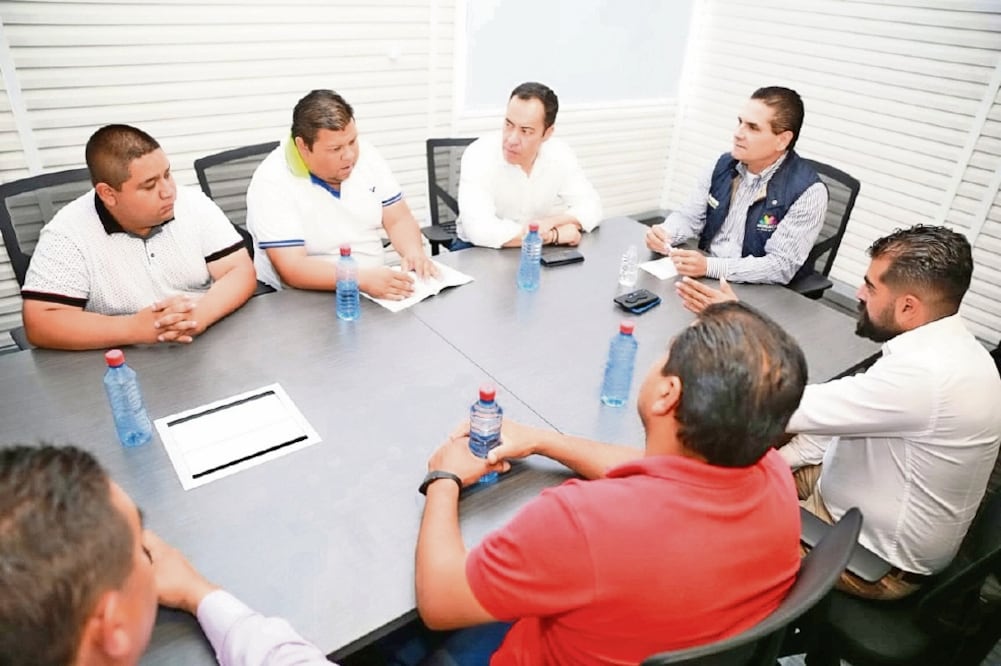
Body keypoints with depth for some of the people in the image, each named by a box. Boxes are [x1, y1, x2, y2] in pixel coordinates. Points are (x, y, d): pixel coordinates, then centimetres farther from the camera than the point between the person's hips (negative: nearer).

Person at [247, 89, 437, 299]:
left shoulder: (365, 154, -1)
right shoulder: (273, 182, -16)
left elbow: (399, 220, 4)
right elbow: (292, 269, -23)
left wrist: (415, 252, -17)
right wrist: (363, 279, -35)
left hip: (376, 288, 5)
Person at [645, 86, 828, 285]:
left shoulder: (808, 191, -16)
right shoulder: (724, 165, 2)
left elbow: (781, 266, -21)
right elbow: (689, 216, 7)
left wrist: (709, 266, -32)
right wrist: (665, 233, -17)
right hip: (703, 276, 6)